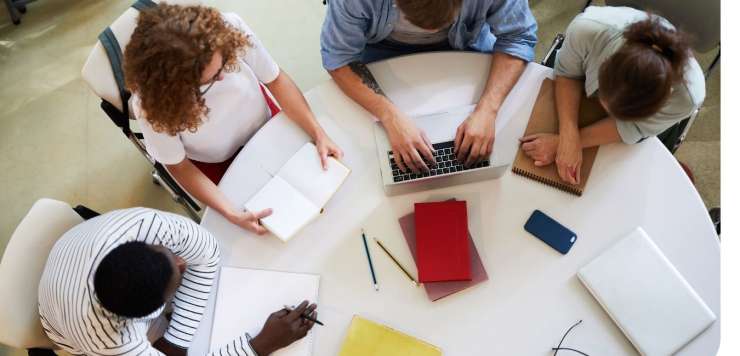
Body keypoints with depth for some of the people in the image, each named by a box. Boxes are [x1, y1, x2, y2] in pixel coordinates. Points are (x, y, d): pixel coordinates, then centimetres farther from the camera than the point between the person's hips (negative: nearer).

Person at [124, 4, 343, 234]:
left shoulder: (230, 27, -33)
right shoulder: (151, 103, -36)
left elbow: (276, 80, -18)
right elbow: (179, 166, -20)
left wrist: (318, 134, -25)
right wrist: (231, 214, -30)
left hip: (265, 124, 3)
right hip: (217, 162, -2)